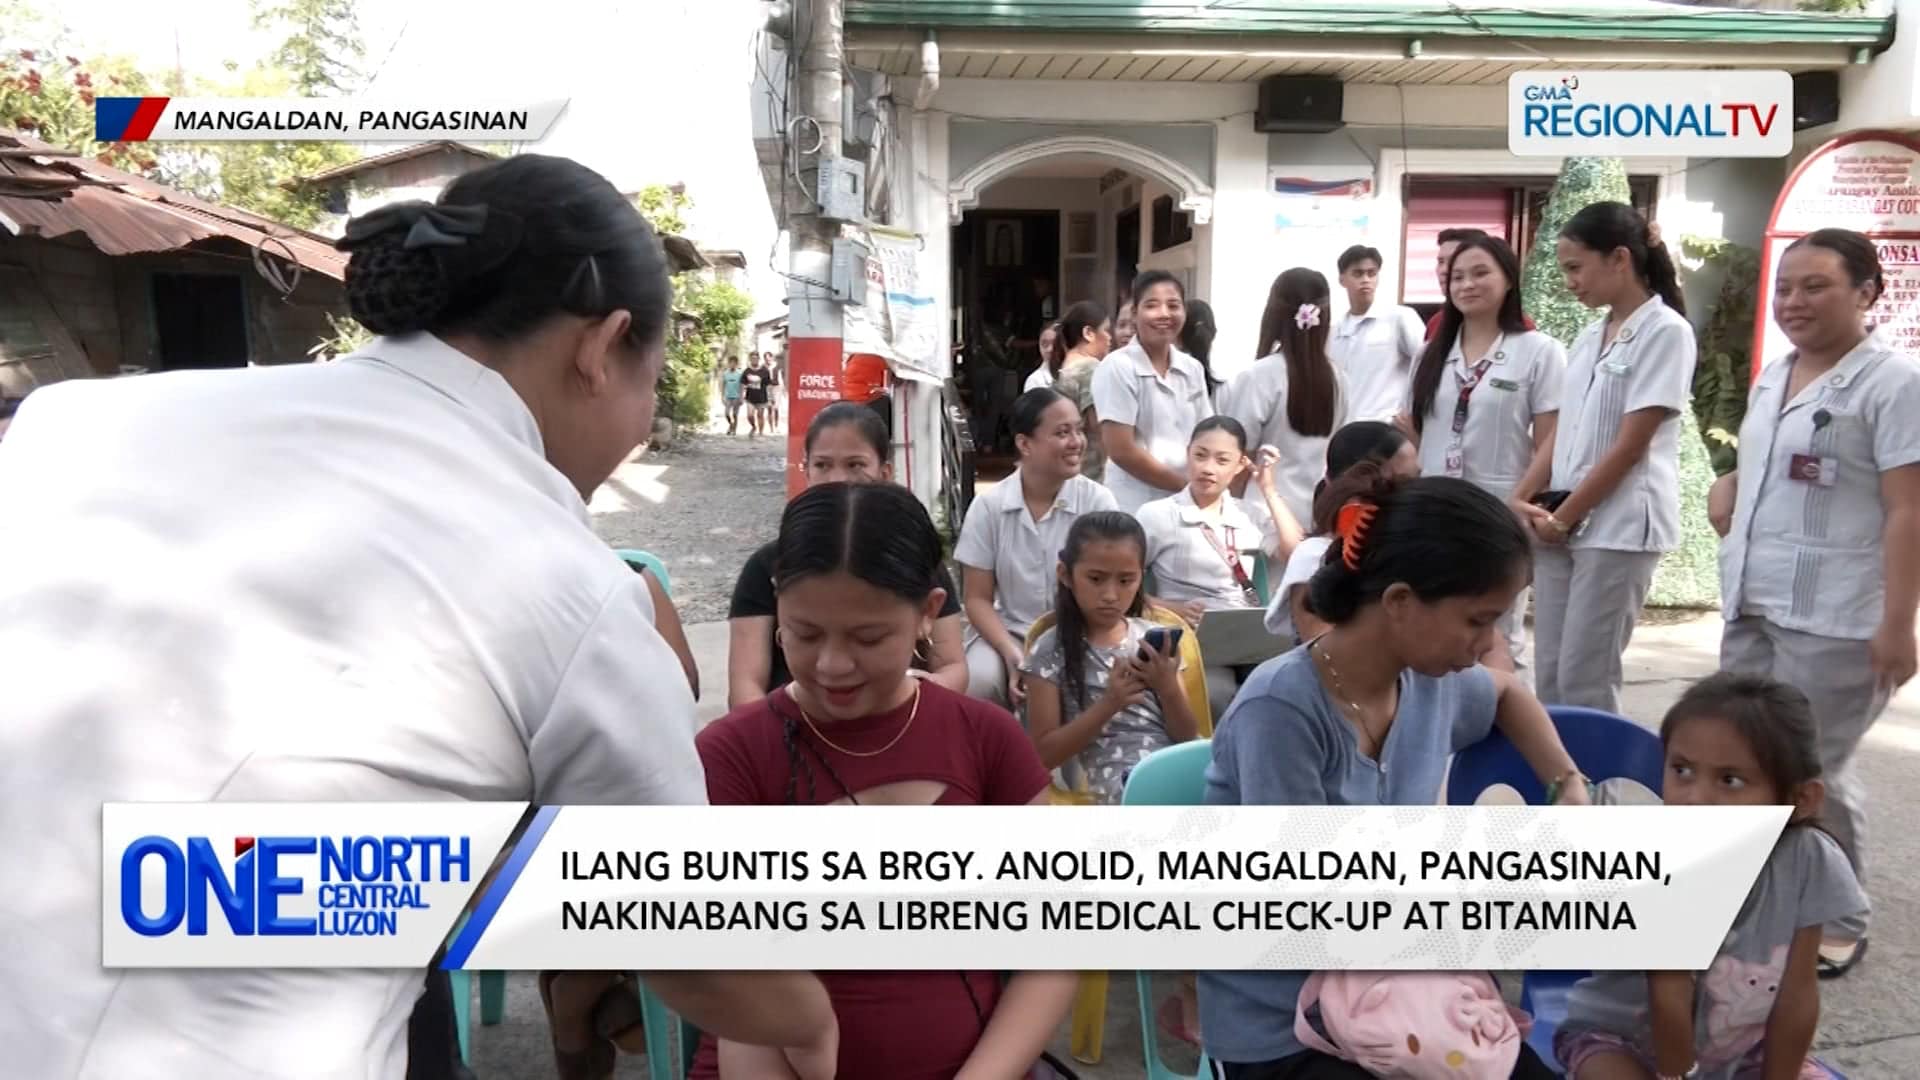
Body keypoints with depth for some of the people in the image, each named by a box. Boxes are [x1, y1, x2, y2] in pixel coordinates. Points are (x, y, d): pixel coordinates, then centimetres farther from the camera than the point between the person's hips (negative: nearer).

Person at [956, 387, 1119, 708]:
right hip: (1008, 632, 1)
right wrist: (1014, 657, -19)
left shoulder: (1098, 501, -6)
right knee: (978, 682, -30)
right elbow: (978, 600, -1)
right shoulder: (988, 506, -5)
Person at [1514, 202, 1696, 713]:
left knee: (1583, 684, -5)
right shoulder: (1590, 338, 15)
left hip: (1619, 527, -7)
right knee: (1549, 679, 7)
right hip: (1562, 525, 7)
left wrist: (1563, 517, -10)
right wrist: (1520, 500, 0)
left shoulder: (1665, 331, -9)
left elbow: (1630, 446, -13)